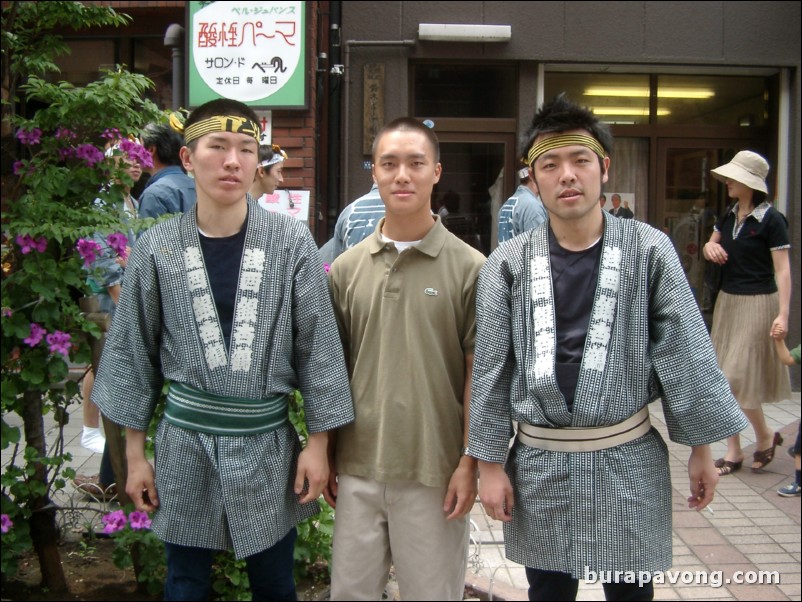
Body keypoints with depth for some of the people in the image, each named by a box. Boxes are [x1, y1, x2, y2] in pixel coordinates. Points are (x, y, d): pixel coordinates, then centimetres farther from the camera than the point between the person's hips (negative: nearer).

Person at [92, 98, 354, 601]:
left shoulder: (291, 241, -6)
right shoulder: (157, 247, -3)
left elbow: (318, 348, -3)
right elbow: (135, 354, 4)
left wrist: (318, 443, -4)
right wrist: (135, 453, 6)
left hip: (268, 444, -1)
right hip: (185, 444, 1)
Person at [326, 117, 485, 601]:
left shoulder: (469, 267, -6)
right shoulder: (347, 268, 4)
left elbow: (477, 373, -4)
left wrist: (469, 463, -8)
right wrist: (325, 454, 9)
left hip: (435, 471, -3)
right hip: (357, 468, 3)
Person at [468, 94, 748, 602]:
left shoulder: (649, 250, -5)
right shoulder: (509, 264, -3)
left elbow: (686, 352, -2)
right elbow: (491, 370, 0)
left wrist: (702, 448, 0)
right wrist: (490, 463, 0)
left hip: (630, 462, 0)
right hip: (541, 464, 1)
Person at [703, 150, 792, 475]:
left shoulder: (770, 220, -12)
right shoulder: (729, 215, 7)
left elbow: (782, 269, -14)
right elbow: (711, 246, 22)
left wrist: (783, 313, -21)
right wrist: (710, 246, -3)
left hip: (756, 303, -7)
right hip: (727, 300, 7)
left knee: (737, 377, -8)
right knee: (724, 378, 7)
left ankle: (765, 436, 16)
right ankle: (733, 452, 15)